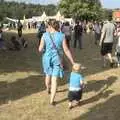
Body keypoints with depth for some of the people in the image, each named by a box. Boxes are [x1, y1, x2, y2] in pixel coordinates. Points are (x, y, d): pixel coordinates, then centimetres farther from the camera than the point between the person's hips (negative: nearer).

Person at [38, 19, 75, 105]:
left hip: (47, 58, 2)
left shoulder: (45, 35, -10)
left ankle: (48, 89, 53)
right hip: (57, 59, -1)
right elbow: (66, 50, -11)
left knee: (48, 75, 27)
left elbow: (40, 49, -10)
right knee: (54, 79, 3)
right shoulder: (61, 36, -11)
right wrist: (73, 62, -5)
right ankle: (52, 100, 2)